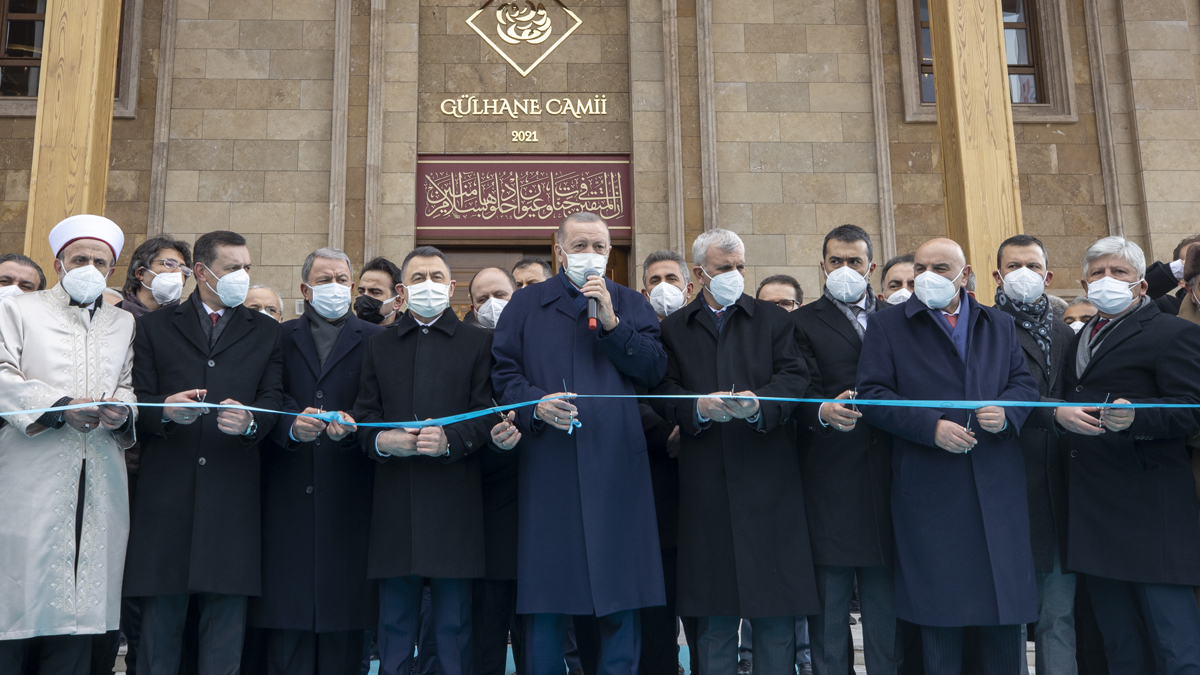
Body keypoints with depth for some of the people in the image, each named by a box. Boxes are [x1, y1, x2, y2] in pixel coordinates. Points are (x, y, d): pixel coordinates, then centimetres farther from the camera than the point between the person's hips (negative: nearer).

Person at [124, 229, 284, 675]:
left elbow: (273, 400, 5)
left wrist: (250, 421, -17)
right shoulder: (155, 327, 14)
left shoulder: (266, 332, 16)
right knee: (160, 617, 4)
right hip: (167, 489, 0)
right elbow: (137, 402, 6)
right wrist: (165, 409, -16)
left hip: (232, 492, 1)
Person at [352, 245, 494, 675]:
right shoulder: (378, 346, 17)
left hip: (454, 500, -2)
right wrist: (382, 441, -9)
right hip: (394, 503, 3)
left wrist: (450, 439, -17)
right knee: (394, 628, 8)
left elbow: (487, 417, 0)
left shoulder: (478, 343, 8)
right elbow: (363, 415, 12)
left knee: (453, 627, 4)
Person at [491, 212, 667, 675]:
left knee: (621, 585, 2)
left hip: (616, 463, 1)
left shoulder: (630, 304, 14)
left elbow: (654, 369, 1)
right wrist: (535, 404, -12)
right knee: (546, 589, 3)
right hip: (548, 464, 0)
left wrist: (611, 323, -8)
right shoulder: (525, 305, 13)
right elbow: (504, 372, 6)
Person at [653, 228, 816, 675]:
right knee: (714, 612, 7)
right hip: (706, 482, 0)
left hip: (767, 475, 0)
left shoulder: (773, 319, 13)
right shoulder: (675, 328, 13)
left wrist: (760, 404, -18)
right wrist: (699, 407, -15)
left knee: (775, 611, 3)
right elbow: (665, 394, 4)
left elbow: (794, 377, 0)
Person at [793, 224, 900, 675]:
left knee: (885, 598, 8)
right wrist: (822, 412, -25)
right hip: (830, 473, -3)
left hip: (885, 470, 3)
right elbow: (799, 394, -6)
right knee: (830, 600, 3)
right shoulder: (803, 322, 6)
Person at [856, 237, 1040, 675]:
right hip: (929, 487, -3)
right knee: (939, 612, 3)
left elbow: (1024, 382, 15)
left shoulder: (1000, 325, 17)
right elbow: (872, 396, -4)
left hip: (998, 487, 3)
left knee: (1006, 607, 7)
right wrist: (931, 427, -15)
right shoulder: (887, 326, 4)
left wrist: (1008, 413, -7)